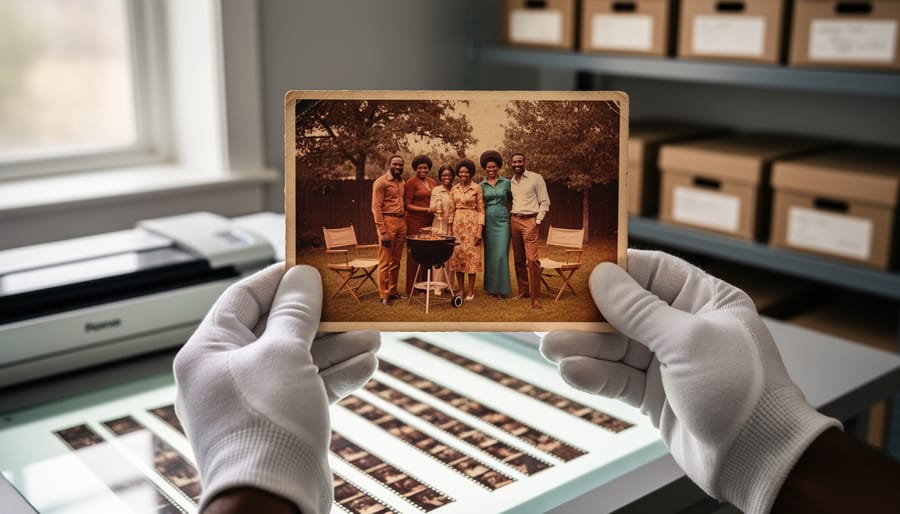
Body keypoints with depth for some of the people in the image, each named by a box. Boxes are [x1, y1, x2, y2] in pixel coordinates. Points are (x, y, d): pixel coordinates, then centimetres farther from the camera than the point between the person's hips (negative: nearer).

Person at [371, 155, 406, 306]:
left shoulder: (402, 182, 15)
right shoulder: (381, 182, -6)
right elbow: (376, 208, -11)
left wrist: (405, 226, 11)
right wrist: (383, 232, -17)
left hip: (401, 222, 7)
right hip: (388, 221, -7)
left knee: (396, 261, 12)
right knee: (385, 262, -3)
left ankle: (393, 291, 21)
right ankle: (384, 295, 2)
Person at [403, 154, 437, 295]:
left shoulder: (433, 182, 15)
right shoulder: (410, 183, -3)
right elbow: (407, 205, -7)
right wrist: (426, 209, -15)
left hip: (430, 222, 6)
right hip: (415, 222, -5)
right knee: (415, 254, -5)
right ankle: (412, 289, 1)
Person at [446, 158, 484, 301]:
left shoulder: (477, 188, -3)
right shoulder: (454, 189, 9)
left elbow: (481, 210, -3)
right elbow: (451, 210, 11)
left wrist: (480, 230, -9)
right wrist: (449, 230, 6)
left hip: (472, 223, -4)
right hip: (457, 223, 4)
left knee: (471, 254, -2)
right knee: (457, 254, 3)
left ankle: (470, 290, 5)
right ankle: (461, 289, 12)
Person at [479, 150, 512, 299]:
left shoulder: (506, 183, 4)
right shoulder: (481, 185, 7)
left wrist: (511, 215, 1)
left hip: (502, 221, -2)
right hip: (487, 221, 2)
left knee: (501, 254, -8)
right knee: (489, 254, 4)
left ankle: (501, 288, -3)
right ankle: (490, 287, 12)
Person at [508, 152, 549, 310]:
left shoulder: (536, 178, -1)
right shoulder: (510, 182, 15)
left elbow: (545, 202, -1)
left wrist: (538, 220, -8)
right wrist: (510, 216, 12)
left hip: (529, 221, -6)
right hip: (514, 220, 6)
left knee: (532, 259, -15)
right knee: (518, 259, 7)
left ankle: (536, 297, -13)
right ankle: (523, 291, 18)